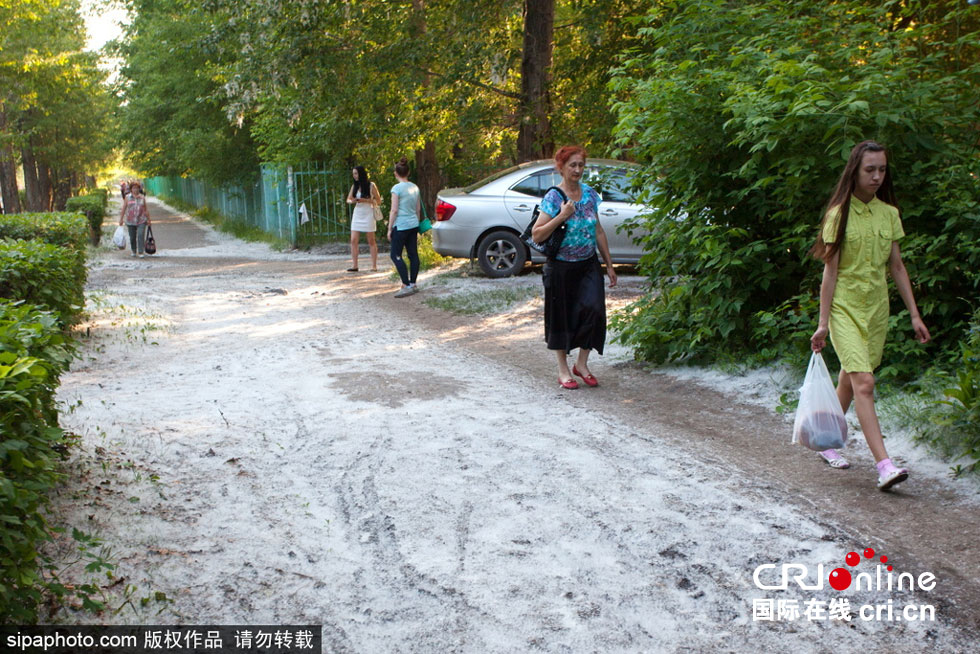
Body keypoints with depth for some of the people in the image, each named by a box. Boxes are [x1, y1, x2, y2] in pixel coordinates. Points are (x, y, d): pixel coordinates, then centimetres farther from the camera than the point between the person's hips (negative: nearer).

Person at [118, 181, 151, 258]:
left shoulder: (142, 197, 5)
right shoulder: (127, 197, 4)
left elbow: (145, 209, 9)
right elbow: (123, 209, 4)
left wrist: (148, 219, 7)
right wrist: (121, 219, 0)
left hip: (141, 220, -1)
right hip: (130, 221, 1)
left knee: (141, 236, -14)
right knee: (132, 237, 7)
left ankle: (141, 253, -13)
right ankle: (134, 251, 25)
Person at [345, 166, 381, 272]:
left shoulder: (371, 185, -5)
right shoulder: (354, 186, 8)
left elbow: (378, 201, -5)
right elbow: (348, 199, 14)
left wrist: (365, 200, -17)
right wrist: (352, 201, -10)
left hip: (368, 214, -4)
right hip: (357, 214, 4)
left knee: (371, 241, 2)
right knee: (353, 240, -4)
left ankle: (374, 265, 8)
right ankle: (354, 266, -1)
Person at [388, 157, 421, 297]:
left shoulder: (397, 188, -12)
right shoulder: (415, 187, 8)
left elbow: (394, 210, -14)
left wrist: (389, 228, -8)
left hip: (401, 226, -7)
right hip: (414, 225, 7)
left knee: (396, 255, -1)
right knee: (413, 254, 10)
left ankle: (407, 286, -7)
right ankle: (413, 284, 15)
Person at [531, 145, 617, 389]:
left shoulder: (590, 193, 6)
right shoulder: (553, 197, -9)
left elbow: (598, 231, 14)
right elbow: (537, 235, -14)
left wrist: (609, 264, 14)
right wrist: (561, 216, -23)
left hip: (589, 265, 4)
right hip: (561, 268, -4)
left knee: (593, 309, -10)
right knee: (561, 317, 5)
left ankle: (581, 364, 9)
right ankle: (563, 370, 21)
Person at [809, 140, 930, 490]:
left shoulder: (889, 214, 7)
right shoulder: (838, 214, -7)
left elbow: (897, 267, 12)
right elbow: (830, 272, -8)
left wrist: (914, 314, 9)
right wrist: (823, 323, -9)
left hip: (877, 307, 5)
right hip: (844, 306, -5)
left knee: (849, 381, 13)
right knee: (863, 382, -16)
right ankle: (884, 465, -19)